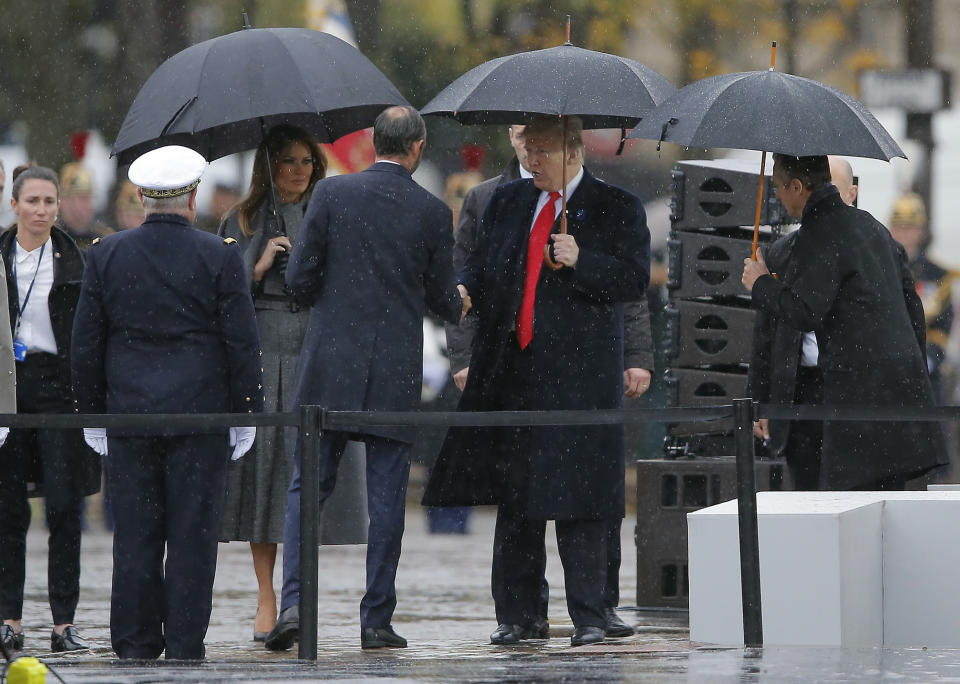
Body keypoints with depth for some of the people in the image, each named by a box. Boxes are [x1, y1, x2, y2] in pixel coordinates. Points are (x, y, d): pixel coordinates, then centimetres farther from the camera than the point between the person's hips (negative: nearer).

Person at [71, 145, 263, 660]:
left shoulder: (106, 255, 2)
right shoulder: (220, 257, -4)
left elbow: (86, 344, 5)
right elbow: (242, 343, -4)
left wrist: (92, 412, 12)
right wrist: (246, 412, 4)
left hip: (129, 416, 2)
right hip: (200, 418, -2)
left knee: (136, 535, 5)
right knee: (192, 535, 1)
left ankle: (135, 646, 7)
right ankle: (184, 645, 0)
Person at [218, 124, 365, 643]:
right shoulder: (242, 223, 12)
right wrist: (258, 268, -7)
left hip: (314, 356, 0)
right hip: (258, 354, 0)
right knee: (261, 468, -3)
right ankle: (266, 600, 3)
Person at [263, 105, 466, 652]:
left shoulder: (332, 193, -3)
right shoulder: (433, 212, -2)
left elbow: (300, 276, -3)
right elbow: (444, 300, 4)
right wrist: (458, 303, 28)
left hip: (331, 366, 0)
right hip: (396, 375, 0)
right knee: (387, 499, 6)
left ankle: (295, 602, -8)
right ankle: (377, 620, 7)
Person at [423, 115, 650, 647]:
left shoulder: (617, 208, 2)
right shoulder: (506, 202, 15)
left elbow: (635, 280, -4)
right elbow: (480, 264, 18)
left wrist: (581, 261, -18)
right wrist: (464, 288, -3)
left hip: (579, 370, -4)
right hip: (512, 368, 4)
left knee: (577, 495, -5)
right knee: (512, 496, 6)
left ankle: (588, 617, 1)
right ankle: (517, 615, 11)